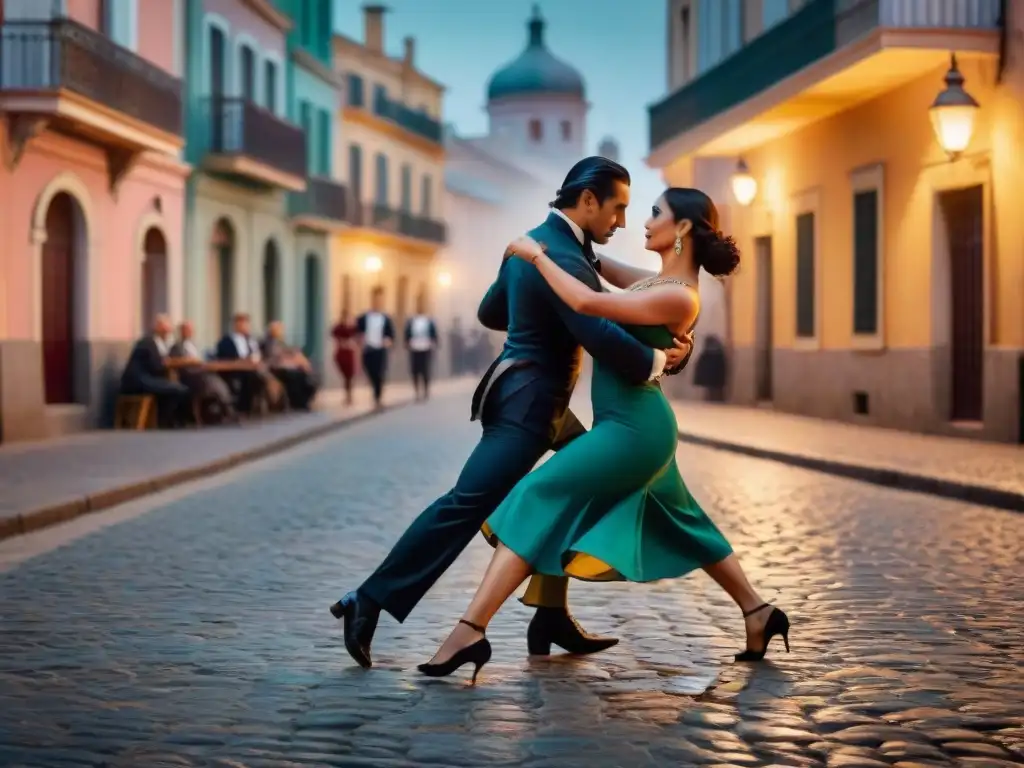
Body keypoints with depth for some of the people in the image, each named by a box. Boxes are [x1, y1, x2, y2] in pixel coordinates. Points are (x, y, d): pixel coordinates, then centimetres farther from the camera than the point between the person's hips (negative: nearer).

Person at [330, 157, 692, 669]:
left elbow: (490, 311, 23)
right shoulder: (563, 258, -19)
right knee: (467, 505, -13)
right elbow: (602, 336, -30)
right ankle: (369, 602, -10)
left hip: (532, 399, 11)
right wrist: (656, 362, -15)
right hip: (526, 403, -11)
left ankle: (551, 617, 16)